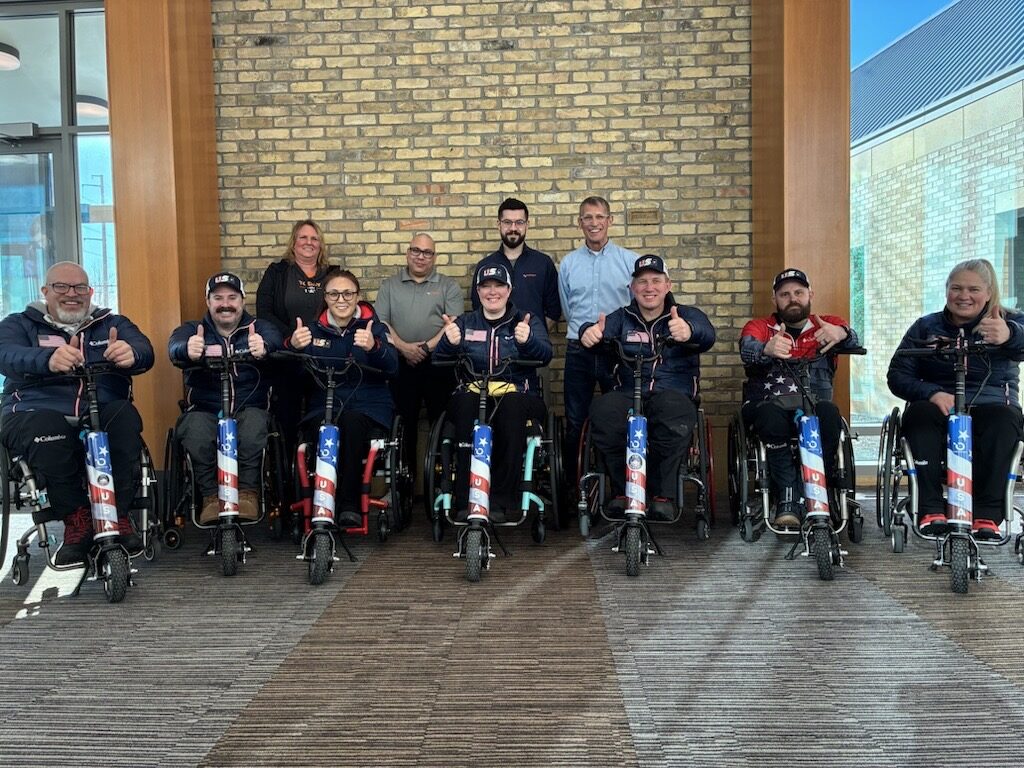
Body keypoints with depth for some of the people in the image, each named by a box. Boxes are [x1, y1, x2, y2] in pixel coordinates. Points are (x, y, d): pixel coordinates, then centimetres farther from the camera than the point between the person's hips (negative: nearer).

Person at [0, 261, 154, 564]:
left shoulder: (112, 323, 18)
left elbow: (144, 351, -4)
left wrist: (131, 354, -31)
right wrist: (49, 359, -34)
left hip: (102, 414, 1)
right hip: (37, 412, -1)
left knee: (125, 416, -30)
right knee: (45, 428, -34)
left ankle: (118, 516, -18)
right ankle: (76, 520, -18)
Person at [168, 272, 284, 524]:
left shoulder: (259, 328, 9)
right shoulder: (192, 330, 11)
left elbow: (274, 341, -17)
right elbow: (175, 348, -14)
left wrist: (263, 347, -44)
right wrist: (188, 350, -41)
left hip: (250, 410, 0)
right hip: (204, 411, 1)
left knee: (254, 421, -33)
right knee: (196, 428, -31)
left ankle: (248, 492, -20)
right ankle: (211, 496, -17)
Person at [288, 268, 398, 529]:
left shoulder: (374, 327, 10)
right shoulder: (314, 330, 14)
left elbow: (391, 368, -9)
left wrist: (374, 347, -31)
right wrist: (293, 346, -24)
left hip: (368, 408, -1)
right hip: (323, 406, 1)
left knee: (351, 422, -34)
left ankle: (350, 504, -24)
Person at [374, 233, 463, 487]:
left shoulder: (448, 286, 8)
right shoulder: (389, 286, 14)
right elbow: (380, 322, 3)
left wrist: (427, 346, -14)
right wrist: (403, 347, -12)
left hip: (438, 364, -1)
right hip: (401, 364, 2)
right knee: (405, 422, 6)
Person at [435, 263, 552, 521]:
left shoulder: (527, 321, 13)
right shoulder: (465, 323, 17)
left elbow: (545, 355, -7)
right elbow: (439, 361, 1)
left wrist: (527, 340, -30)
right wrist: (449, 343, -21)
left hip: (517, 396, -1)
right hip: (473, 393, 1)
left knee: (512, 403, -35)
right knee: (465, 402, -33)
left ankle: (500, 499, -31)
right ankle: (465, 499, -32)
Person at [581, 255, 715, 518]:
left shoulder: (687, 316, 12)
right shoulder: (622, 318, 18)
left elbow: (707, 335, -12)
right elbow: (600, 330, -5)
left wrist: (689, 331, -38)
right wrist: (589, 332, -32)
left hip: (673, 394, -1)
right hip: (627, 395, 2)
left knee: (677, 414, -37)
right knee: (602, 410, -32)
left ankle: (663, 494, -18)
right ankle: (622, 491, -13)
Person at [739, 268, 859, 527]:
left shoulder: (827, 325, 15)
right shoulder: (758, 327, 12)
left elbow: (853, 341, -8)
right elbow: (747, 350, -13)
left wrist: (842, 333, -35)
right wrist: (767, 349, -39)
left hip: (814, 403, 1)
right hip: (768, 404, -1)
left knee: (829, 415, -33)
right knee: (771, 417, -35)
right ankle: (787, 501, -33)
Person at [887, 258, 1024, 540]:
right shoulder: (926, 327, 12)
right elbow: (897, 376, 1)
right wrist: (933, 393, -20)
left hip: (991, 406, 0)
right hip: (937, 406, 1)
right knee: (920, 413, -32)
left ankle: (987, 515, -34)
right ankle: (931, 510, -36)